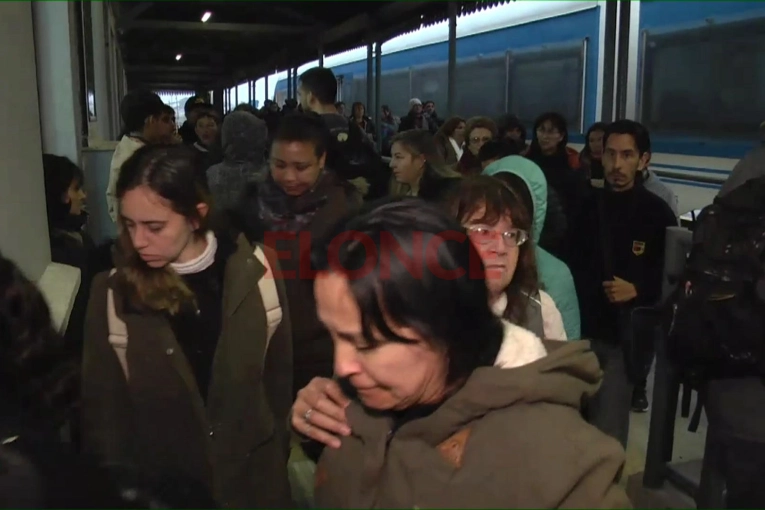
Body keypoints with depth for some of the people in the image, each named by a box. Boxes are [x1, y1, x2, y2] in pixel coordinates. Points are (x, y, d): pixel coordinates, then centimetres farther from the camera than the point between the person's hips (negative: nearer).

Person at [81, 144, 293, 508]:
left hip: (253, 477, 1)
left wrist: (278, 448, 4)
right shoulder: (113, 293, -12)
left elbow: (279, 373, -2)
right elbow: (103, 409, -4)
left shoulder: (255, 272, -13)